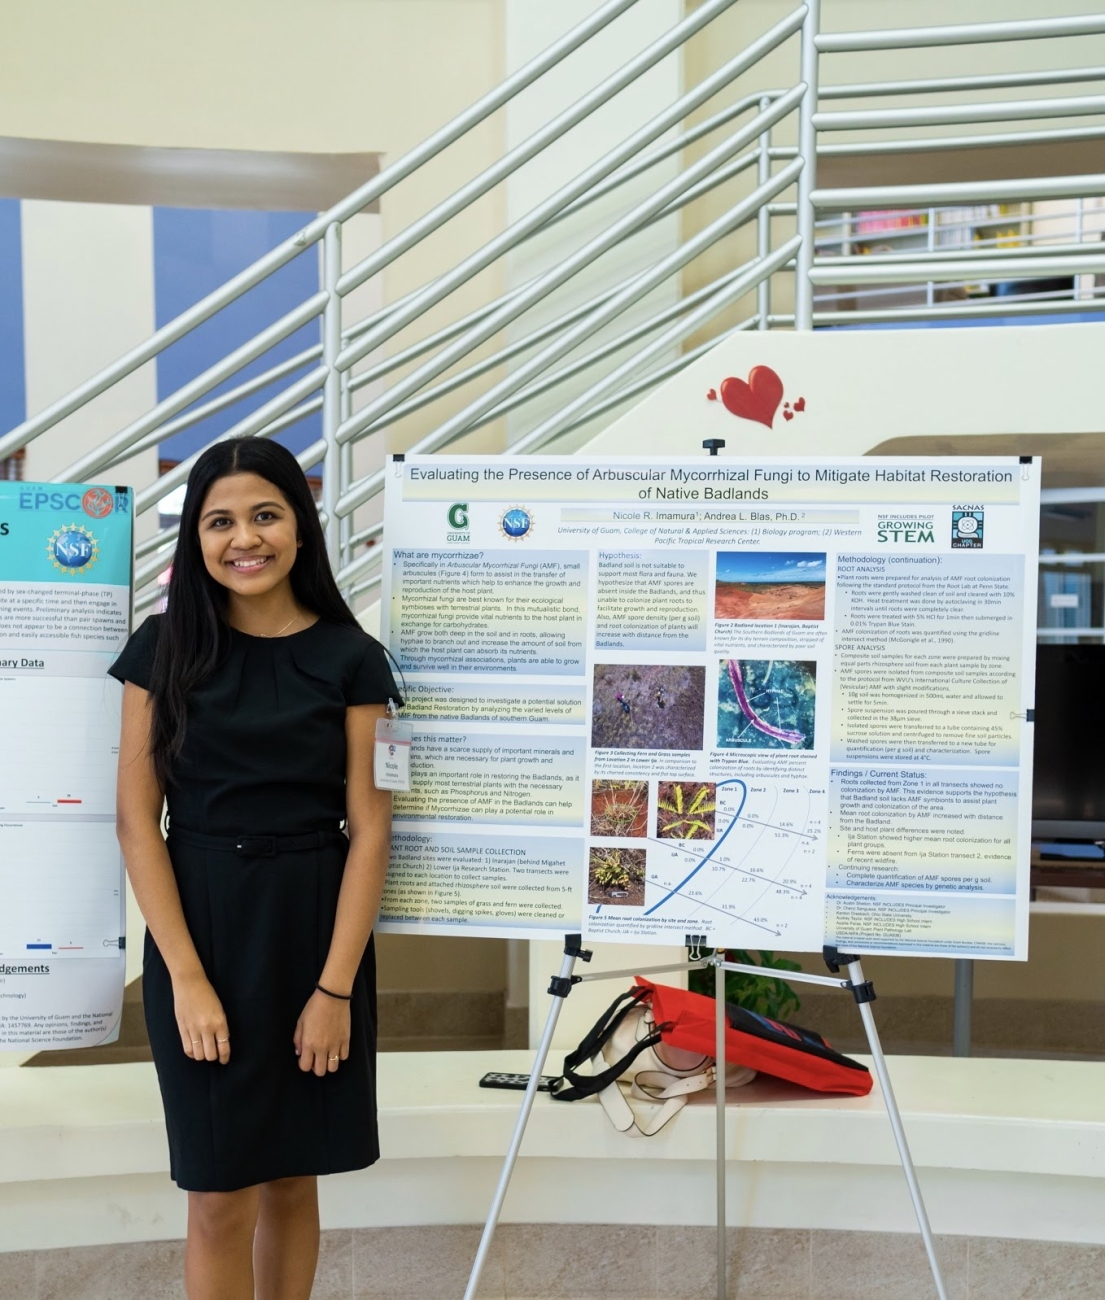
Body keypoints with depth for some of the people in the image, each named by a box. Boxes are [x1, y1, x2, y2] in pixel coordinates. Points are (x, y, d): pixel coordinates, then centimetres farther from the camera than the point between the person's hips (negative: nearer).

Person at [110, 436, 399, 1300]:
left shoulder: (351, 659, -2)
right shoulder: (164, 647, -1)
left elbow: (369, 829, -4)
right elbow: (137, 819, -4)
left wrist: (335, 987, -9)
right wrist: (187, 976, -10)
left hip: (315, 928, 1)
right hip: (199, 928, 0)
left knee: (293, 1179, 15)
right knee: (221, 1198, 8)